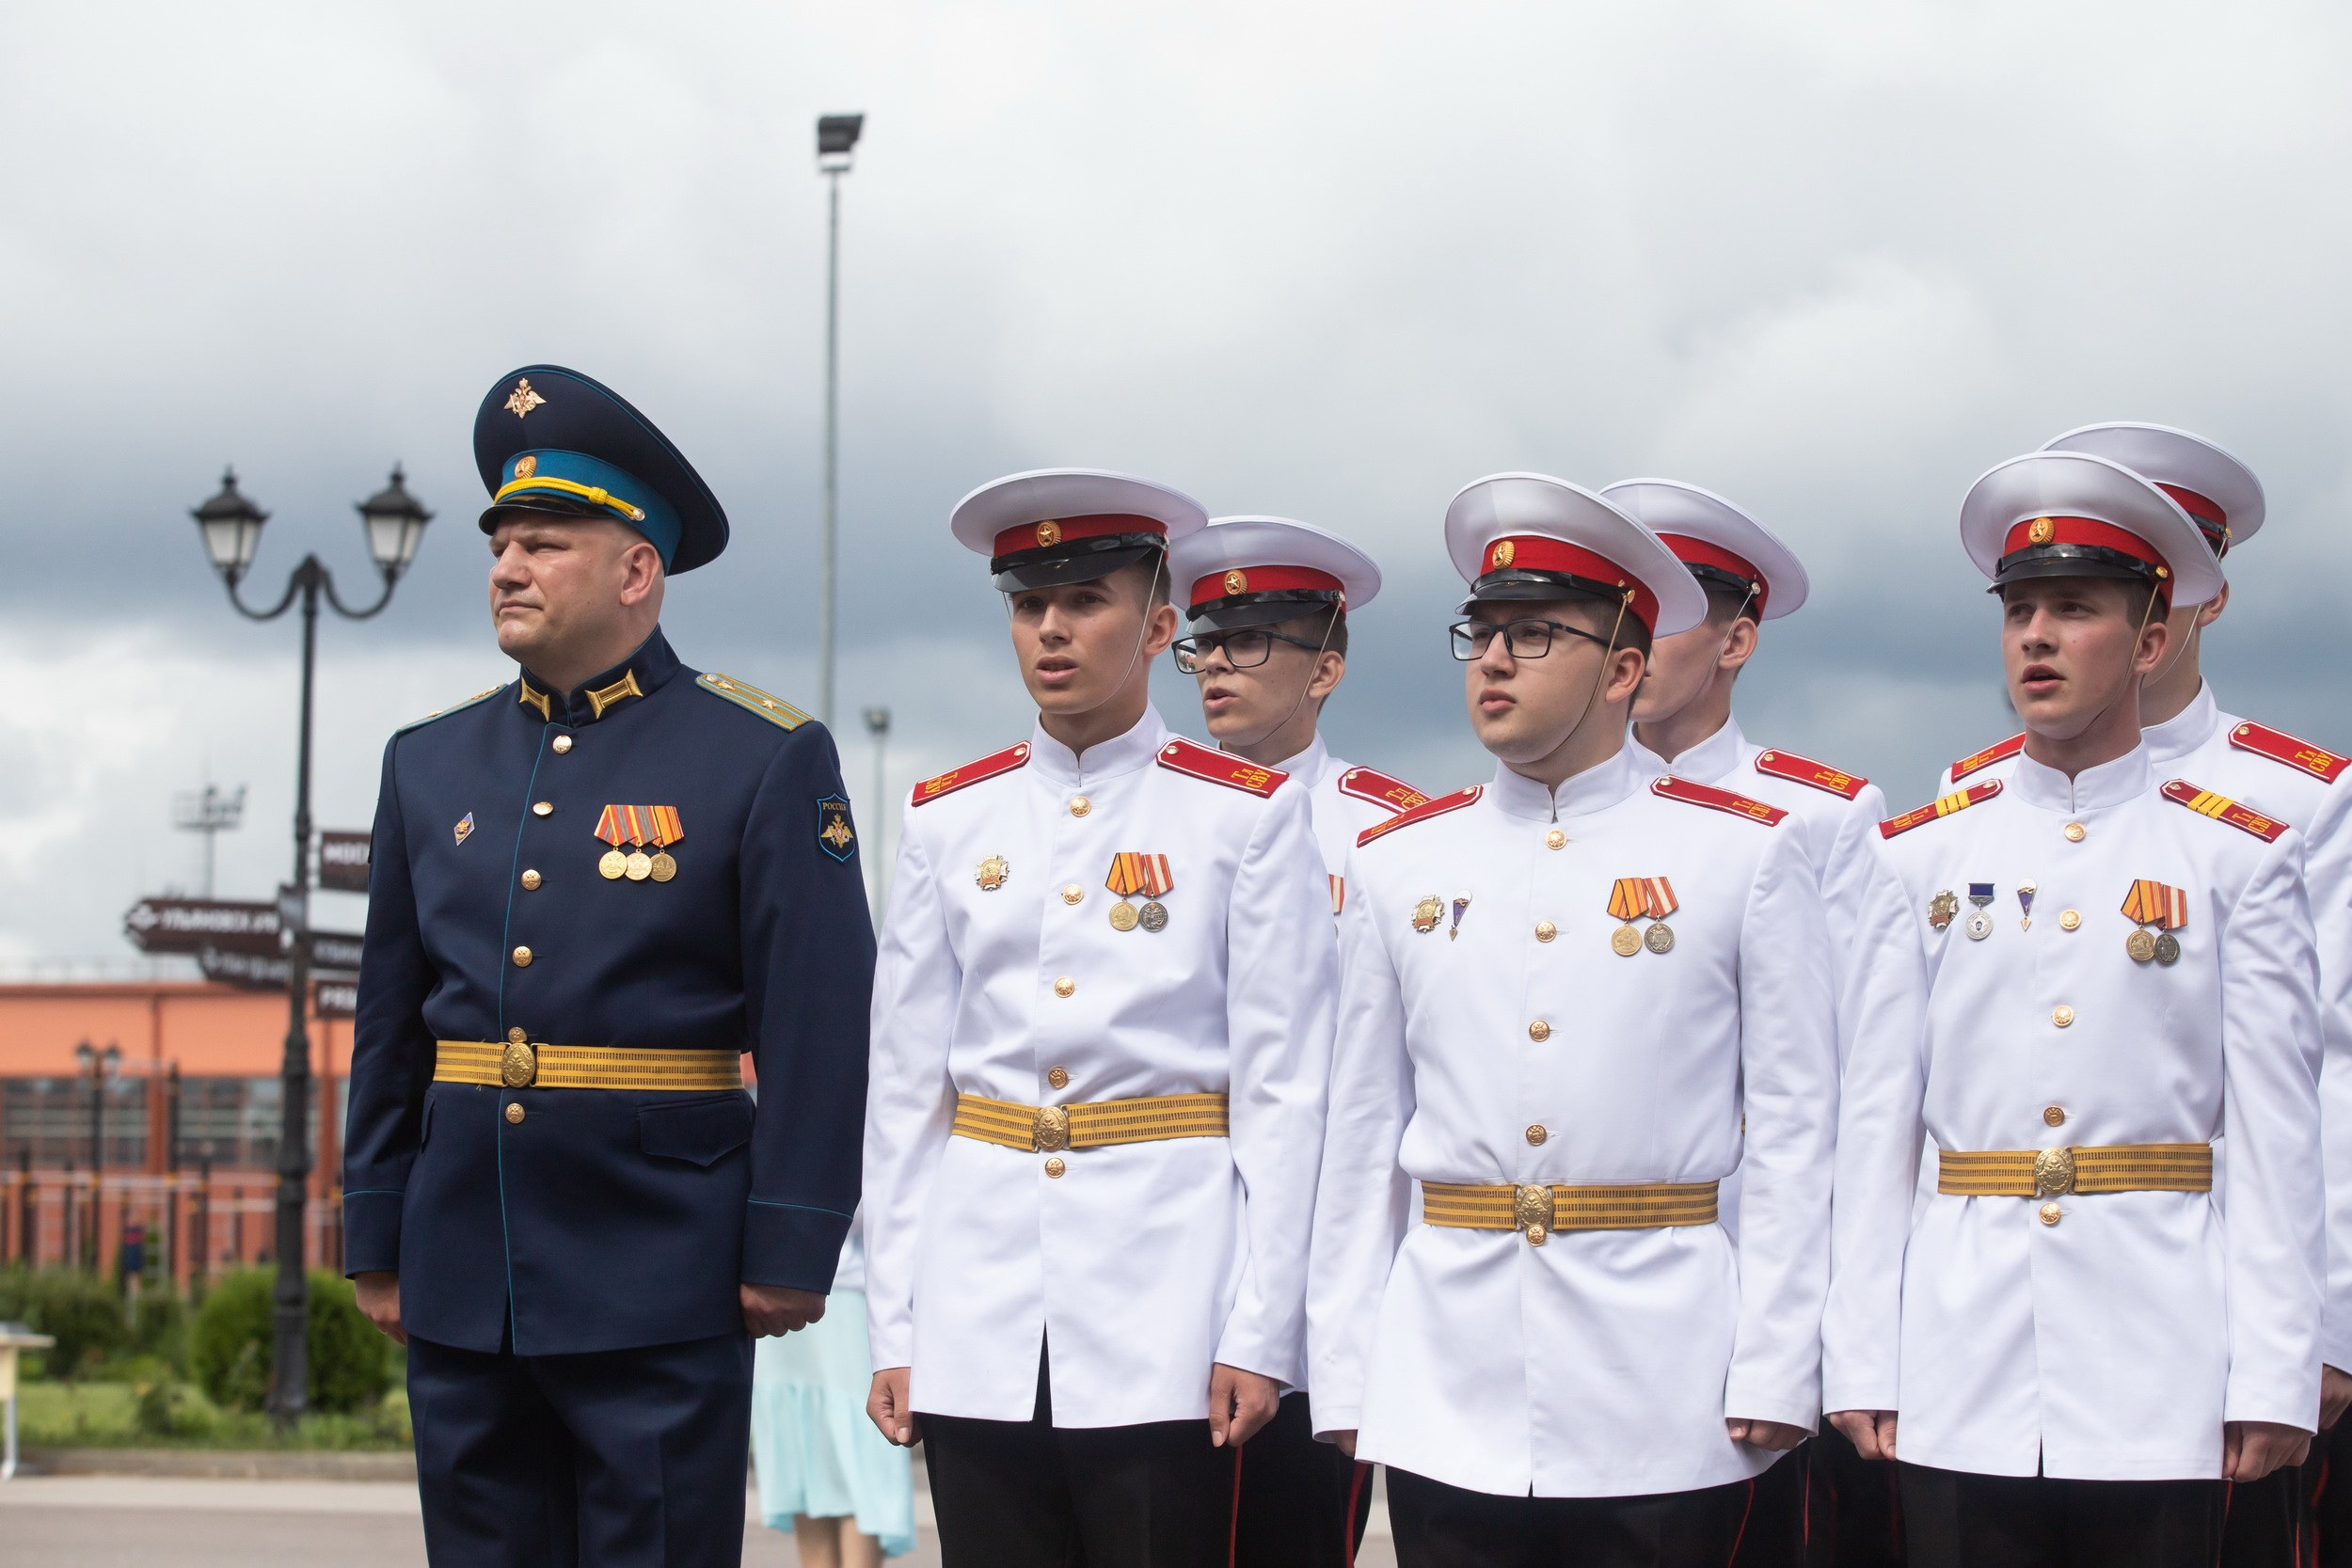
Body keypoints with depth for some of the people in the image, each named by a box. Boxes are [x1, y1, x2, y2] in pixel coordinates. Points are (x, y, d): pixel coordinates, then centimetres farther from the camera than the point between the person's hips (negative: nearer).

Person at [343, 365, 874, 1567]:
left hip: (660, 1298, -5)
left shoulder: (768, 763, -3)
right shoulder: (431, 765, 12)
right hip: (460, 1288, 5)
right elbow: (391, 1026, 15)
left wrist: (791, 1251, -11)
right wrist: (376, 1240, 12)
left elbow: (818, 1027, -7)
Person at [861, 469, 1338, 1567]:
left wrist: (1257, 1334, -8)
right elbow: (904, 1088, 9)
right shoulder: (948, 821, 9)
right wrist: (894, 1329, 4)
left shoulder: (1249, 816, 1)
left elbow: (1284, 1091, -2)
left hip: (1166, 1315, -3)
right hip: (983, 1326, 3)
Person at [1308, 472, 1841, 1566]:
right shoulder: (1396, 862, 10)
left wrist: (1775, 1370, -6)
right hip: (1447, 1402, 2)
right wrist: (1342, 1377, 6)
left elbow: (1795, 1127, 0)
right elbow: (1362, 1137, 11)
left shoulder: (1743, 853, 3)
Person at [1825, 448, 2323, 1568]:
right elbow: (1874, 1126, 7)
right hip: (1964, 1381, 2)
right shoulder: (1921, 857, 9)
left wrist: (2272, 1378, -5)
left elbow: (2277, 1135, 1)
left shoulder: (2237, 857, 4)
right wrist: (1858, 1364, 2)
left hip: (2159, 1380, -2)